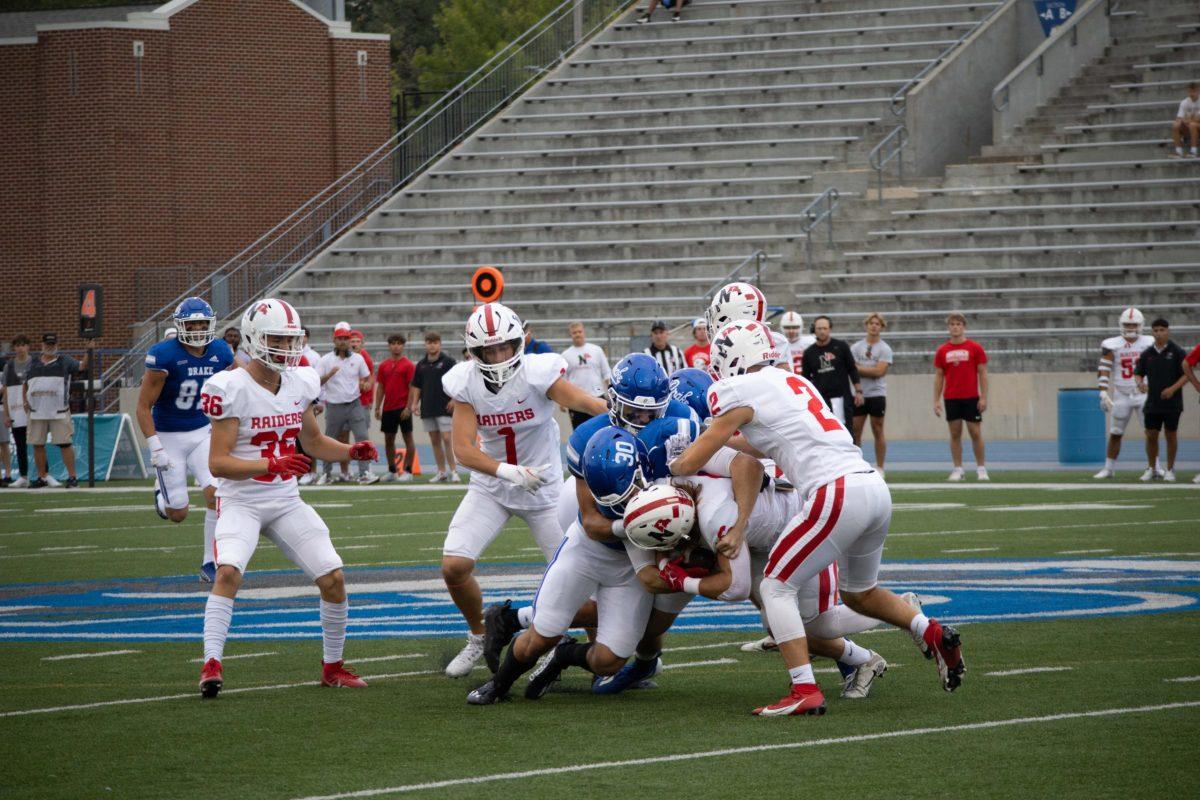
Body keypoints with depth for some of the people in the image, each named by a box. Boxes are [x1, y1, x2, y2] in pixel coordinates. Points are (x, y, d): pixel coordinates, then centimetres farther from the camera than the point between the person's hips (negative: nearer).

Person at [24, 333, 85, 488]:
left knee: (65, 443, -8)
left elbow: (81, 366, -9)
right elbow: (26, 385, 22)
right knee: (37, 445, 6)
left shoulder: (64, 362, 4)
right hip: (37, 413, 4)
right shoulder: (34, 364, 14)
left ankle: (72, 476, -5)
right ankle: (42, 477, 17)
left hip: (59, 412, -4)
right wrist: (26, 402, 10)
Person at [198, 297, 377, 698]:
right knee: (228, 572, -29)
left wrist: (351, 451, 2)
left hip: (286, 502, 6)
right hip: (241, 502, -6)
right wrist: (272, 464, -32)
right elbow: (218, 462, -19)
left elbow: (313, 442, 20)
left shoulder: (300, 384, 4)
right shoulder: (232, 389, -15)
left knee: (333, 578, -2)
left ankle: (333, 665, 15)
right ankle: (211, 665, -28)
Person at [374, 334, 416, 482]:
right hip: (388, 408, 6)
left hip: (403, 408, -6)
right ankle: (392, 471, 20)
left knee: (408, 438, -2)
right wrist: (377, 408, 8)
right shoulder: (384, 365, 10)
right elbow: (381, 388, 13)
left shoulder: (408, 365, -5)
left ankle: (408, 471, 1)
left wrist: (408, 407, -16)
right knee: (389, 439, 10)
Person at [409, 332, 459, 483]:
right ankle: (442, 472, 14)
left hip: (444, 408, -5)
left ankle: (453, 471, -4)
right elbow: (417, 386, 16)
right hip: (427, 408, 5)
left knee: (446, 439, -10)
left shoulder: (448, 362, -3)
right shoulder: (421, 365, 11)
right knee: (435, 440, 7)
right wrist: (414, 403, 6)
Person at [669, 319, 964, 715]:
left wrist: (670, 464, 28)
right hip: (875, 487, 8)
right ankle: (932, 632, 10)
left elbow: (692, 462, 7)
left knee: (776, 588, 2)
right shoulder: (794, 382, 25)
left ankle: (805, 691, -9)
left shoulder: (740, 391, 1)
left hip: (837, 495, -8)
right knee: (859, 594, 27)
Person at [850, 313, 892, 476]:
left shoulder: (884, 349, 0)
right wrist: (869, 371, -11)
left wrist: (859, 368, -6)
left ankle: (879, 468, 8)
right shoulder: (856, 347, 8)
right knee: (855, 431, 2)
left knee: (878, 432, 3)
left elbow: (879, 371, -12)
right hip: (859, 394, 3)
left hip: (877, 395, -2)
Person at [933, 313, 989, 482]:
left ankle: (981, 469, 7)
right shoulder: (942, 351, 6)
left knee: (976, 433, -1)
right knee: (955, 433, 3)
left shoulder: (975, 348, 0)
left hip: (971, 398, -2)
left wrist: (984, 397, -6)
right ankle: (958, 470, 6)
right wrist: (936, 400, 3)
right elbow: (938, 376, 9)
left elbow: (982, 373, 0)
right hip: (951, 398, 2)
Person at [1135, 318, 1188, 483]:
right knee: (1151, 435, 4)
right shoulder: (1147, 354, 6)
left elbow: (1186, 374, -5)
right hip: (1152, 402, 3)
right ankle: (1152, 469, 18)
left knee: (1170, 435, 4)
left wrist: (1173, 388, -18)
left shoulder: (1177, 352, -5)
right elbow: (1139, 373, 12)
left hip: (1172, 402, -3)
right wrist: (1140, 383, -11)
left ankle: (1170, 469, 14)